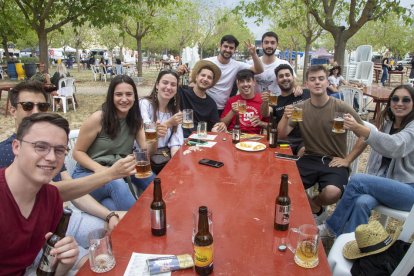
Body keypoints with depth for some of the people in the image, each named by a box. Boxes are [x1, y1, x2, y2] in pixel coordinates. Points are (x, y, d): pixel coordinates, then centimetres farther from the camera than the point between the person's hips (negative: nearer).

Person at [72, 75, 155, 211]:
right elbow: (77, 152, -6)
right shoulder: (98, 118, -12)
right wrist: (99, 168, -23)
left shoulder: (135, 120, 3)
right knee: (117, 183, -35)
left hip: (118, 174, 3)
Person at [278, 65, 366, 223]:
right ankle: (316, 209, 7)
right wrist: (285, 117, -21)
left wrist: (347, 160, -6)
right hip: (310, 159, 3)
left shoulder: (341, 108, -7)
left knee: (332, 192, -32)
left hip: (334, 162, -2)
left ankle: (309, 205, 7)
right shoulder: (301, 108, 3)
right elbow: (282, 135, -2)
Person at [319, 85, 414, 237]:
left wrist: (359, 128, -47)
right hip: (385, 184, 5)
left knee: (357, 180, -27)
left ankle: (332, 227, -13)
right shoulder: (388, 123, 11)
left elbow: (395, 146, -32)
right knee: (362, 202, -30)